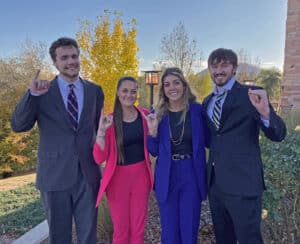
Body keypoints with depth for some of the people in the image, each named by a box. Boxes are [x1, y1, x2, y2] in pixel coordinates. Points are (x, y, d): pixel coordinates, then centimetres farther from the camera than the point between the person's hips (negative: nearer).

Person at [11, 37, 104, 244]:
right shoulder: (42, 92, -3)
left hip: (88, 175, 1)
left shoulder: (95, 91, 4)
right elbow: (18, 126, -9)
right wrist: (32, 94, -22)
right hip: (54, 176, -1)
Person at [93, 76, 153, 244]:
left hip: (141, 176, 2)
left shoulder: (144, 115, 0)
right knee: (121, 230, 12)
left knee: (139, 228, 14)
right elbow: (99, 158, -12)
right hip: (118, 178, -2)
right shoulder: (109, 121, -8)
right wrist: (101, 131, -24)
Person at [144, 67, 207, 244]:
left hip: (192, 175, -1)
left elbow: (208, 142, 2)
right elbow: (154, 151, 2)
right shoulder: (158, 114, -1)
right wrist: (153, 131, -14)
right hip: (167, 177, 1)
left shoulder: (197, 110, -3)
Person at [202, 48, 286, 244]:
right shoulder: (207, 101, 11)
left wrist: (265, 111, -32)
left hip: (242, 183, -6)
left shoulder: (251, 95, -7)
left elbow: (278, 135, -13)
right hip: (215, 182, 6)